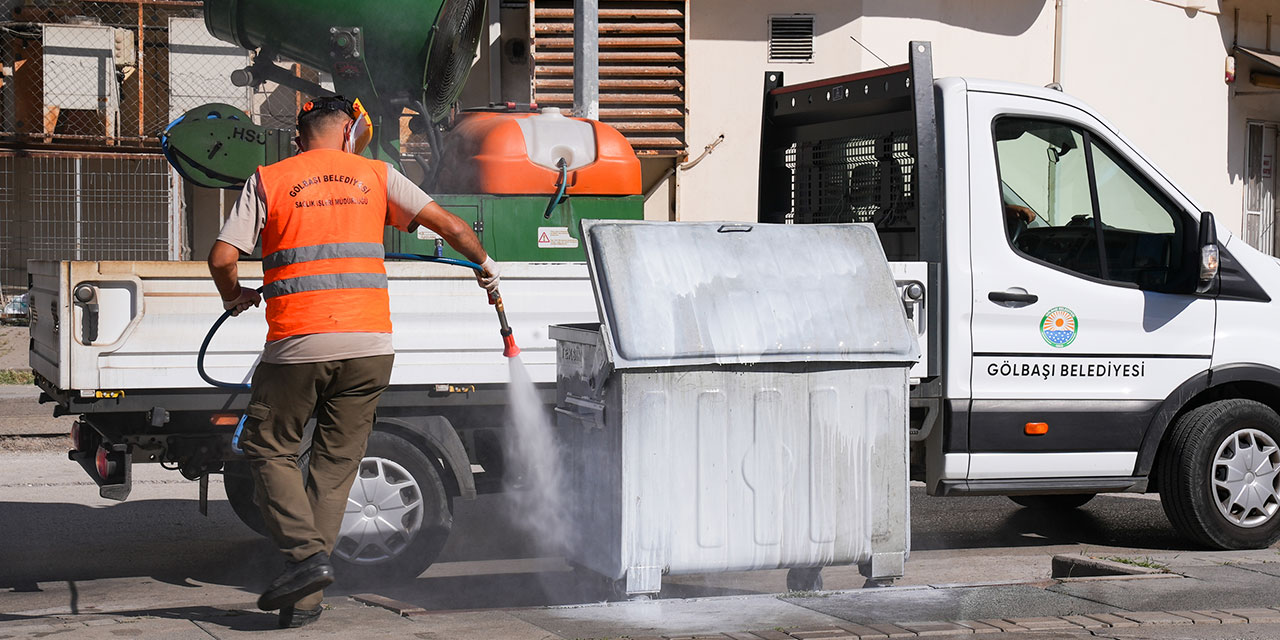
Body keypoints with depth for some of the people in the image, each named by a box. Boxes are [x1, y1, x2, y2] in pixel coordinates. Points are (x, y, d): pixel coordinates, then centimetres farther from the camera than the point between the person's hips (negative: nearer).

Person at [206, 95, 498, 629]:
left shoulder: (267, 181, 7)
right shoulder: (375, 175, 11)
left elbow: (222, 257, -1)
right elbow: (451, 227, 6)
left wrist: (234, 296, 19)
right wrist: (485, 265, 24)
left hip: (298, 343, -2)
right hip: (369, 344, 2)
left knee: (269, 450, 13)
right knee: (334, 465, 10)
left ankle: (305, 552, -6)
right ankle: (305, 598, 9)